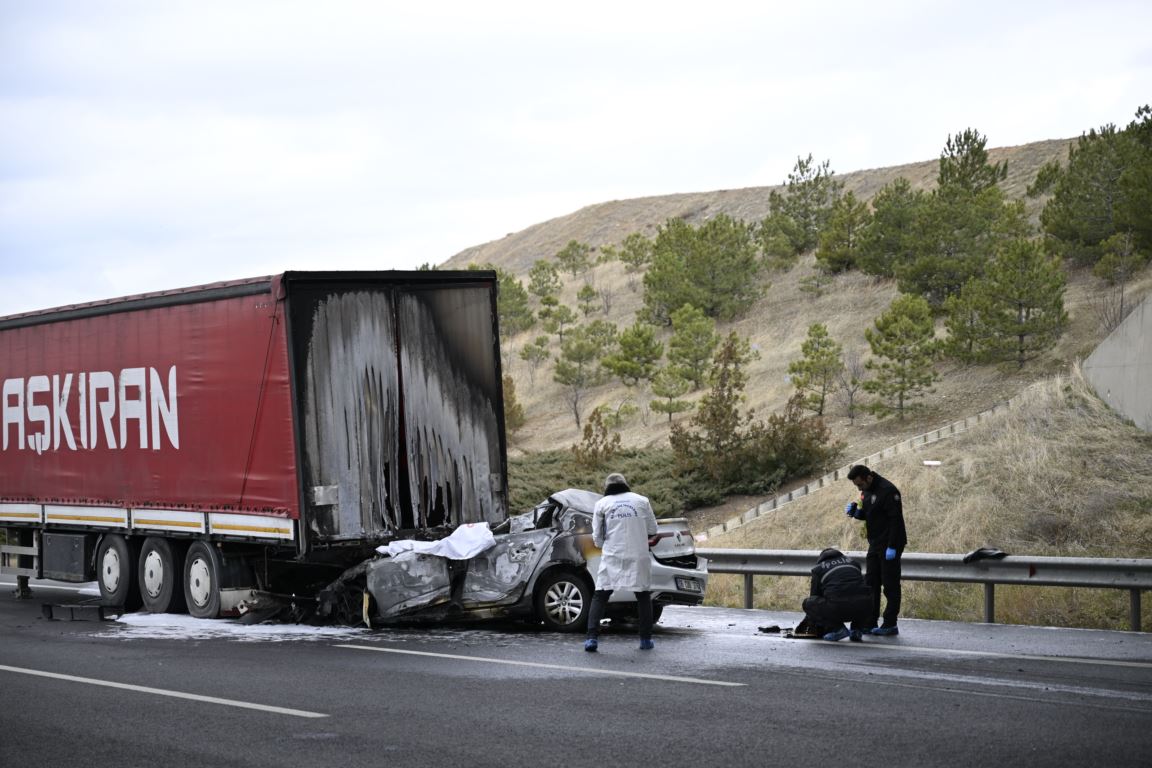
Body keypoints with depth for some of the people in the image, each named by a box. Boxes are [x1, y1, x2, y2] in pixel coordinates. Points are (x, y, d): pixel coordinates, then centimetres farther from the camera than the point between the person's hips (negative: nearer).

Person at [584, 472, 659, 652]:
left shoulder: (602, 504, 4)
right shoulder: (642, 501, 6)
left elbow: (597, 537, 5)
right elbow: (652, 531, 8)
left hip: (612, 557, -1)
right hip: (639, 556, 1)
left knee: (600, 596, 4)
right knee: (643, 597, 17)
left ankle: (592, 637, -9)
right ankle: (646, 639, 16)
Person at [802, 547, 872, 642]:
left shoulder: (819, 568, 21)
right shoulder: (852, 561, 31)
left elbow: (815, 596, 25)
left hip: (838, 608, -4)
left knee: (808, 603, 17)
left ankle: (837, 629, 3)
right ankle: (857, 630, 15)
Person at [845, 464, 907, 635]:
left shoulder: (887, 491, -18)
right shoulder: (866, 491, 10)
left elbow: (896, 520, -21)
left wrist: (892, 547, -23)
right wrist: (855, 512, -1)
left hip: (890, 546, -9)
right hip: (875, 544, 9)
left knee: (890, 585, -4)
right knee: (871, 584, 9)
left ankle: (890, 624, 0)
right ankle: (870, 623, 13)